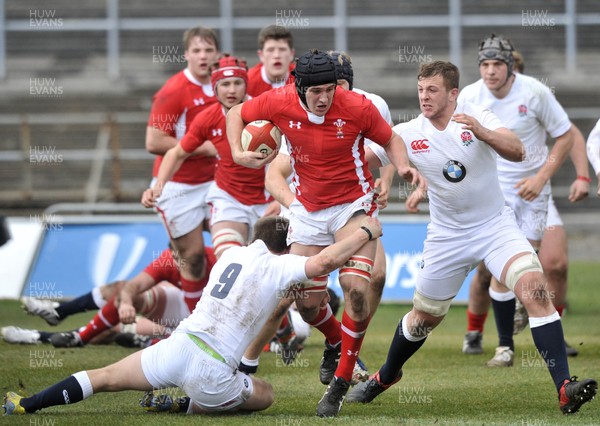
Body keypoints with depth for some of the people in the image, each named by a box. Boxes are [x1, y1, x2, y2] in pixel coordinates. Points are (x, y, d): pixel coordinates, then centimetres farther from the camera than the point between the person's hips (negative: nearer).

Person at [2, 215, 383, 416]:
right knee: (266, 395, 20)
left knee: (104, 378, 14)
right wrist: (365, 233, 1)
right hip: (214, 372, -4)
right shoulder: (279, 268, 0)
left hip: (179, 346, 4)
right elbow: (323, 262, -11)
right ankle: (179, 407, 4)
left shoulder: (232, 254, 17)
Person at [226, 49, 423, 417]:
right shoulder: (280, 103, -13)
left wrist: (403, 166, -20)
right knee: (307, 302, 2)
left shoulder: (357, 107, -17)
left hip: (353, 204, -3)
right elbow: (237, 114, 6)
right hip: (308, 210, 3)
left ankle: (342, 381, -10)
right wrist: (238, 154, -10)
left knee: (356, 287, -22)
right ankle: (336, 342, 39)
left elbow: (390, 139, -1)